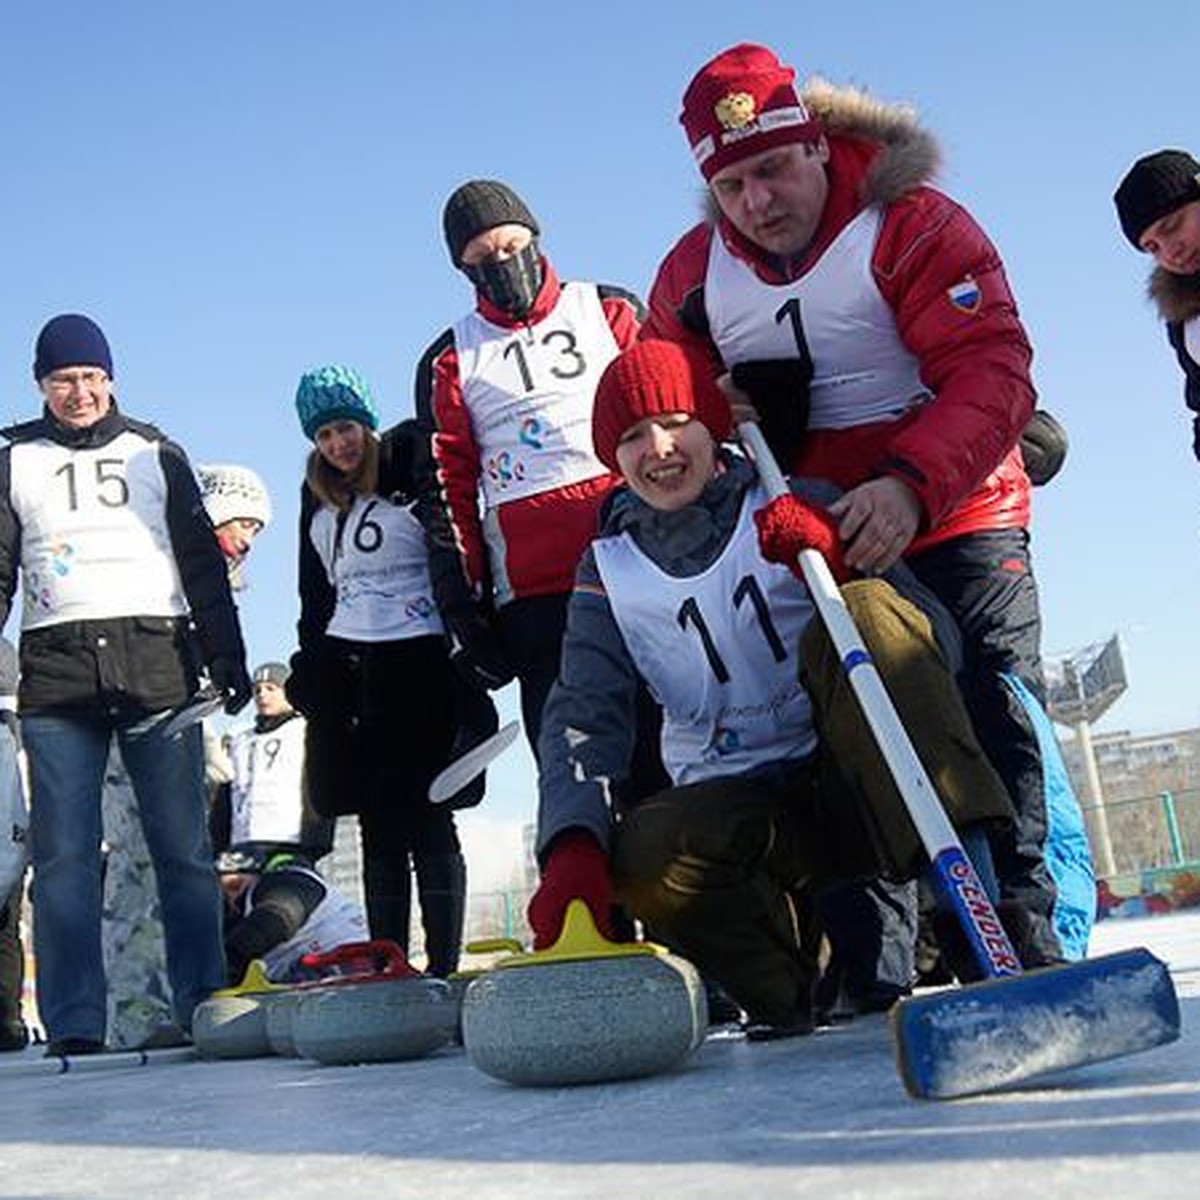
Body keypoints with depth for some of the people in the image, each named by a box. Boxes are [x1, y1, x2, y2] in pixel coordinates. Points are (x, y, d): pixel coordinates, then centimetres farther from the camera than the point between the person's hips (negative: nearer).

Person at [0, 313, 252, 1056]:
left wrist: (227, 658, 3)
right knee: (63, 855, -3)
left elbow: (203, 564, 13)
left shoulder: (157, 455, 16)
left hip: (157, 661, 0)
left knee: (184, 848, -2)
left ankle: (205, 1007, 3)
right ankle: (74, 1026, 1)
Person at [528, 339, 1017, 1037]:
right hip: (738, 802, 2)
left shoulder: (797, 512, 2)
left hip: (854, 784, -1)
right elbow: (586, 715, -3)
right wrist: (574, 844, -22)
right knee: (643, 856, -32)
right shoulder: (611, 572, 9)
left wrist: (839, 566, -27)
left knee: (865, 612, -28)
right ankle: (797, 998, -6)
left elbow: (939, 643, -7)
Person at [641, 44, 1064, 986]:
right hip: (815, 547, 4)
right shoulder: (694, 274, 1)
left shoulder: (912, 225, -14)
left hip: (954, 522, -4)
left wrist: (911, 485, -36)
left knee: (989, 717, -6)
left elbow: (992, 371, -23)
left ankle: (1020, 926, 5)